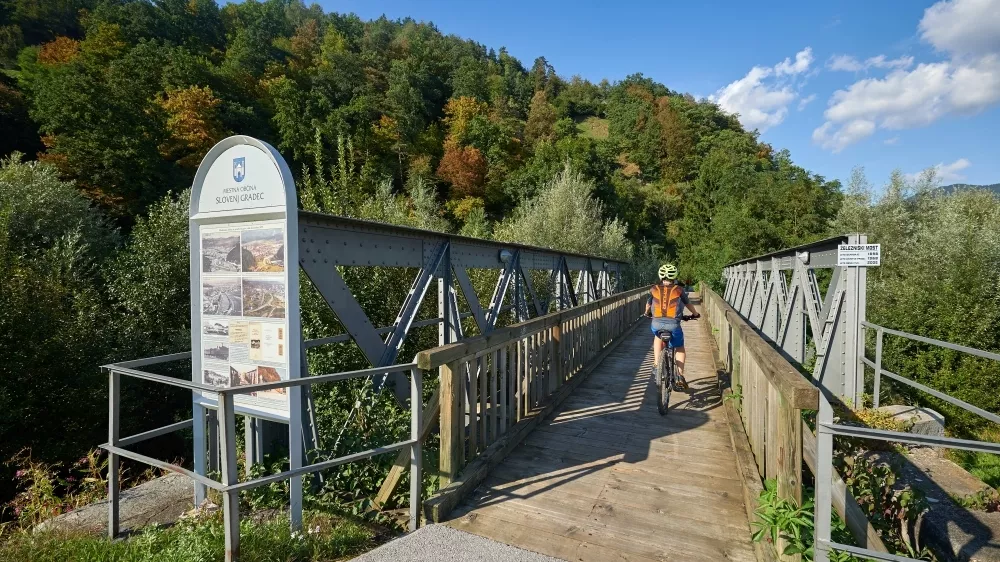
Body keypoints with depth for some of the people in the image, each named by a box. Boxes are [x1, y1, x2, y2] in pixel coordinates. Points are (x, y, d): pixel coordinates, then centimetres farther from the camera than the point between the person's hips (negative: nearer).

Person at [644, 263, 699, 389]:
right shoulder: (679, 289, 9)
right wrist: (695, 314, 45)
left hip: (656, 324, 1)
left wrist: (647, 313, 48)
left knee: (658, 338, 35)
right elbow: (688, 304, 26)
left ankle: (656, 364, 25)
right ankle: (680, 375, 14)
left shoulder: (654, 289, 11)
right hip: (673, 324, -1)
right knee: (679, 348, 23)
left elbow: (648, 305, 25)